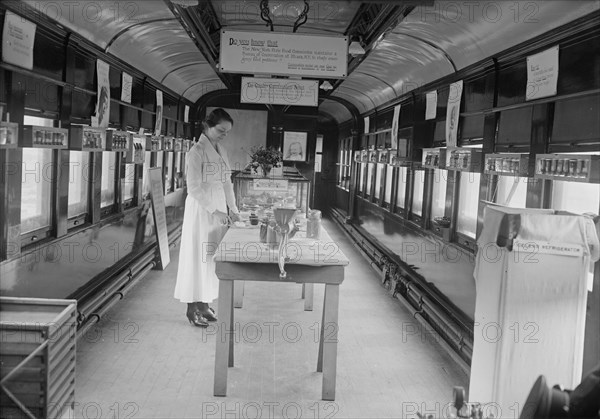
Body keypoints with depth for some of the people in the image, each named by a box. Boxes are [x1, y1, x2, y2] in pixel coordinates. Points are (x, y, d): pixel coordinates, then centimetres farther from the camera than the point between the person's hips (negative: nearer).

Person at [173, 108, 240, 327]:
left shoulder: (222, 152, 12)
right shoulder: (197, 151, -11)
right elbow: (194, 187, -17)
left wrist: (233, 208, 5)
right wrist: (213, 211, -21)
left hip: (218, 209, 7)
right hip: (201, 209, -7)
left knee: (212, 256, 11)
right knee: (197, 255, 0)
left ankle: (204, 303, 22)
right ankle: (192, 307, 9)